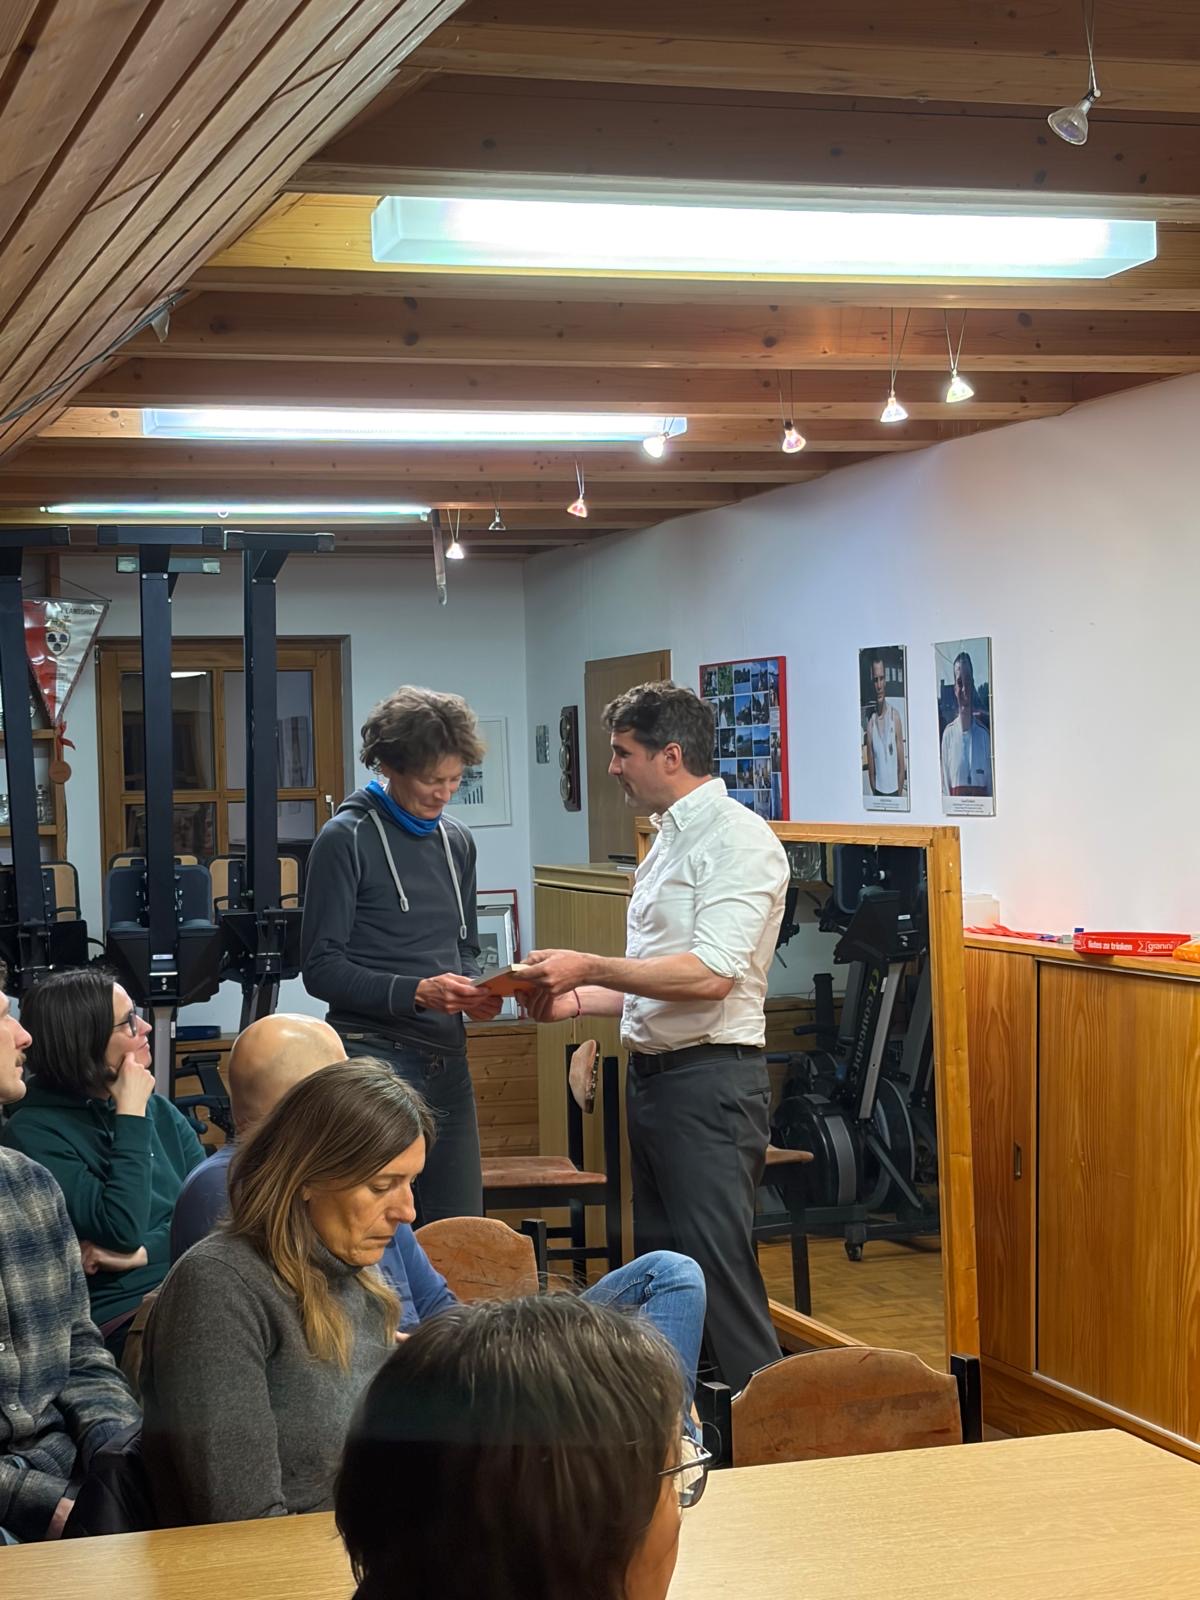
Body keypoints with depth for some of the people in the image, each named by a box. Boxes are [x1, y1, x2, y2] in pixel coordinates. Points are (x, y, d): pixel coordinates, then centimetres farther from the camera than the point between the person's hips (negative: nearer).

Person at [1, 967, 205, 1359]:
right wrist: (131, 1116, -10)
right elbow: (123, 1230, -16)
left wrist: (144, 1251, -13)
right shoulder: (33, 1133, -6)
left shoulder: (157, 1108, 14)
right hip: (121, 1315, -6)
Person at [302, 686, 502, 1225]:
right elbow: (322, 968, -10)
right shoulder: (348, 839, -7)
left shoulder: (457, 842, 14)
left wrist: (473, 988, 0)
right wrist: (415, 993, -20)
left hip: (447, 1059, 7)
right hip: (374, 1056, -7)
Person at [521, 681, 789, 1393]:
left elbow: (711, 974, -22)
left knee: (719, 1268, -12)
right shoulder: (670, 841, 19)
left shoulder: (737, 840, -12)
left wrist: (588, 968, -17)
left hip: (711, 1080, -10)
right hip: (652, 1075, 10)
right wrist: (580, 1001, 14)